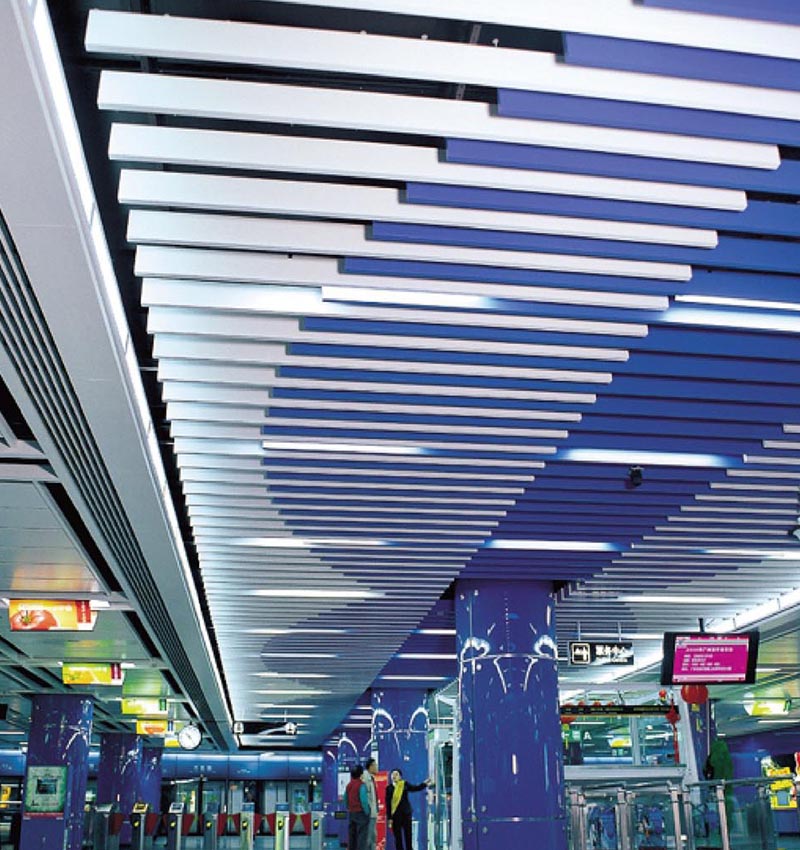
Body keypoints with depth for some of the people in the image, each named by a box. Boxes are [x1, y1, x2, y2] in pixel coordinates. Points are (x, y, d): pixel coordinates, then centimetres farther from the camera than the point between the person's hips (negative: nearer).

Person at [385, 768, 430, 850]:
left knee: (408, 835, 3)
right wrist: (389, 817, -5)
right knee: (397, 836, 4)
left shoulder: (405, 784, 4)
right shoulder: (389, 788, 0)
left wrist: (425, 784, -20)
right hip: (395, 815, 0)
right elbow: (388, 804, -1)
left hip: (406, 813, 1)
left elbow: (416, 788, -6)